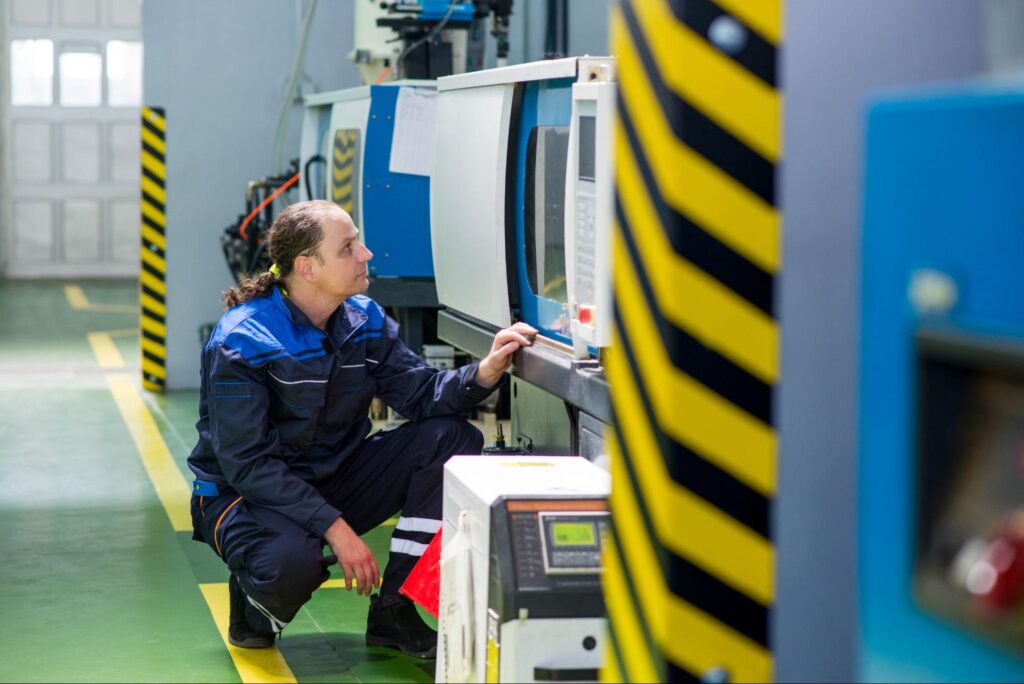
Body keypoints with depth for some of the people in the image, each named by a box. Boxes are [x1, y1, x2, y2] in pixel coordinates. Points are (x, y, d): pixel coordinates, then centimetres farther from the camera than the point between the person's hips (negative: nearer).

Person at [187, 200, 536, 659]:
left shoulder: (364, 320, -1)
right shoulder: (240, 343, -21)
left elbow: (421, 393, -5)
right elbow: (247, 464, -24)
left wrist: (484, 372, -27)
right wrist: (334, 527, -30)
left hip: (333, 480, 7)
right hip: (247, 496, -7)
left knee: (452, 439, -11)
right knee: (291, 561, -41)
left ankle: (394, 609, -7)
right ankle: (253, 605, 1)